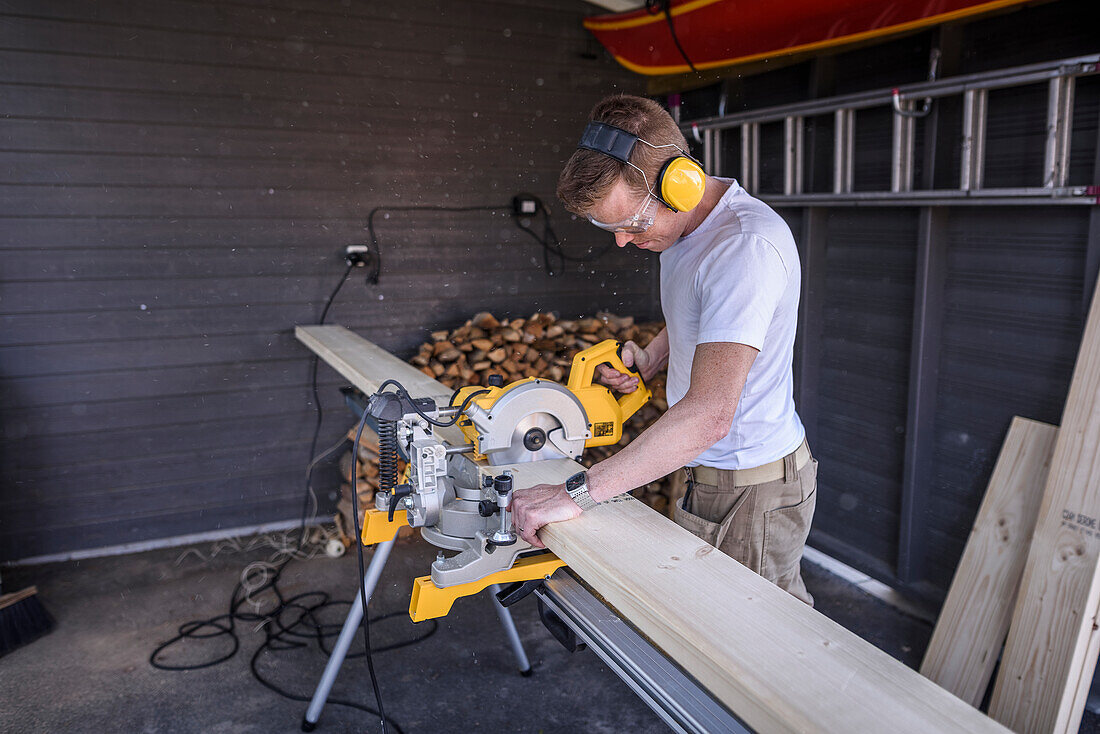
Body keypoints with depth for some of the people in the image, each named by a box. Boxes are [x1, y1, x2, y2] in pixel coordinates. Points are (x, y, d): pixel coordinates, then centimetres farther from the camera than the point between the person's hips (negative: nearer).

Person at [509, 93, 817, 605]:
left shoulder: (748, 245, -27)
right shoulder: (681, 227, 5)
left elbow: (708, 414, -36)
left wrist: (578, 492, -34)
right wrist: (647, 361, 2)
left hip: (753, 490, -8)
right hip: (705, 471, 9)